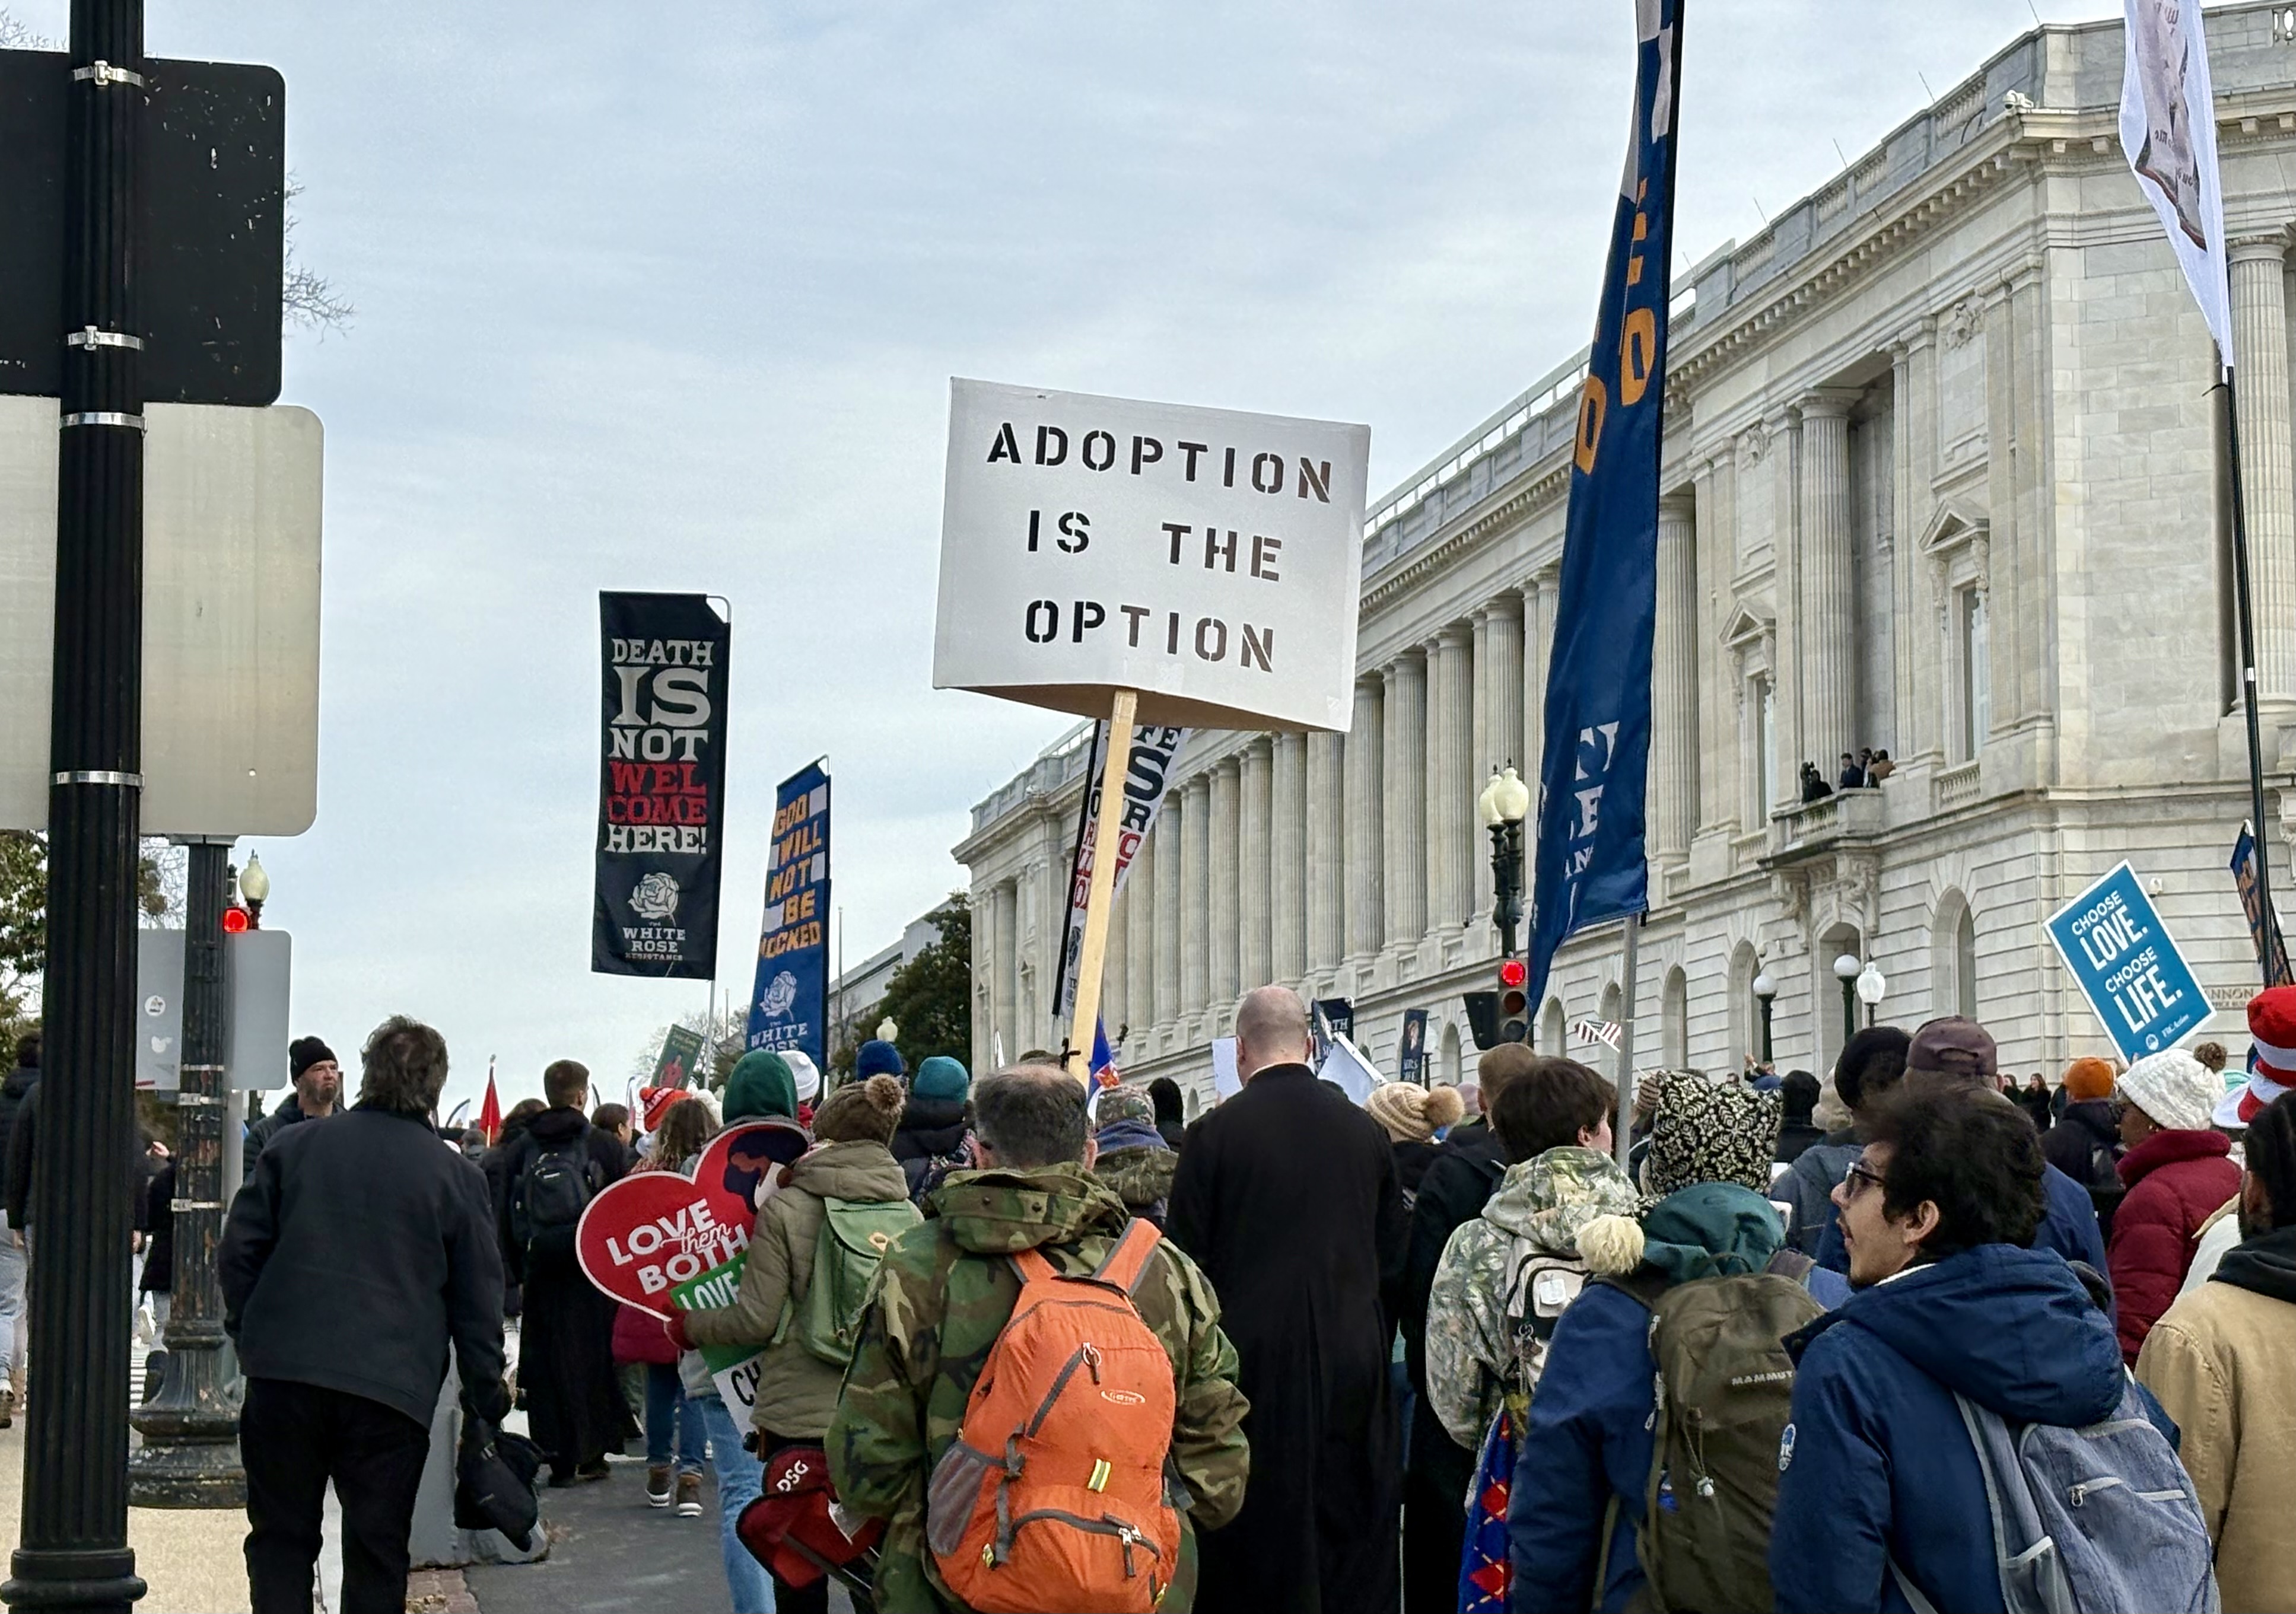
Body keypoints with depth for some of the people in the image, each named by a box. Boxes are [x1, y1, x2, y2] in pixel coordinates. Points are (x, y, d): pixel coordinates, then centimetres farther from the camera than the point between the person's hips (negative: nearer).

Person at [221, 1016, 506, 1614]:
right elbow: (478, 1300, 3)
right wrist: (486, 1397, 10)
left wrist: (247, 1333, 17)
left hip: (284, 1370, 1)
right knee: (377, 1548, 6)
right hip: (393, 1386, -1)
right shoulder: (457, 1178, 1)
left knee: (281, 1540, 11)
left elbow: (239, 1249, 7)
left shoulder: (293, 1146, 6)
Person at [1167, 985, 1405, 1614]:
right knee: (1351, 1518, 11)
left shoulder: (1215, 1133, -8)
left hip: (1255, 1356, -3)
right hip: (1351, 1357, 3)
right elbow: (1393, 1259, 8)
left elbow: (1187, 1262, -6)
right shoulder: (1365, 1131, 3)